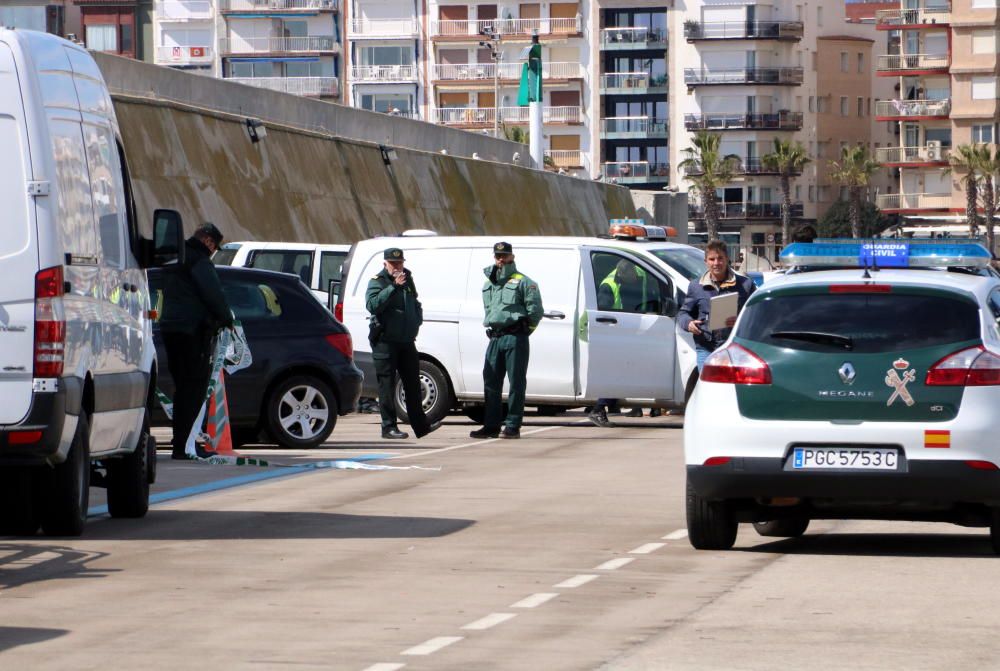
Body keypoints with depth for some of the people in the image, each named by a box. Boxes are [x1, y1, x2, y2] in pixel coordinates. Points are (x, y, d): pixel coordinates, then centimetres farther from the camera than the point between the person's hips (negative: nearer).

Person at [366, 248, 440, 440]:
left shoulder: (407, 280, 15)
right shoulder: (377, 282, -6)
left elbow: (415, 305, 29)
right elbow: (372, 305, -24)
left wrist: (417, 320, 10)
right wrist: (394, 287, -28)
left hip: (406, 341, 7)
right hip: (385, 342, -7)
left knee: (413, 384, 10)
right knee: (387, 385, -5)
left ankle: (420, 426, 15)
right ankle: (389, 427, -2)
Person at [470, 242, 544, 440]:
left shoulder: (523, 282, -2)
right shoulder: (488, 284, 19)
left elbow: (535, 310, -4)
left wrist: (524, 328, 1)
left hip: (515, 338, -7)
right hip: (495, 338, 7)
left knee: (516, 383, -4)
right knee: (491, 382, 5)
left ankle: (513, 426, -4)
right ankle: (491, 426, 9)